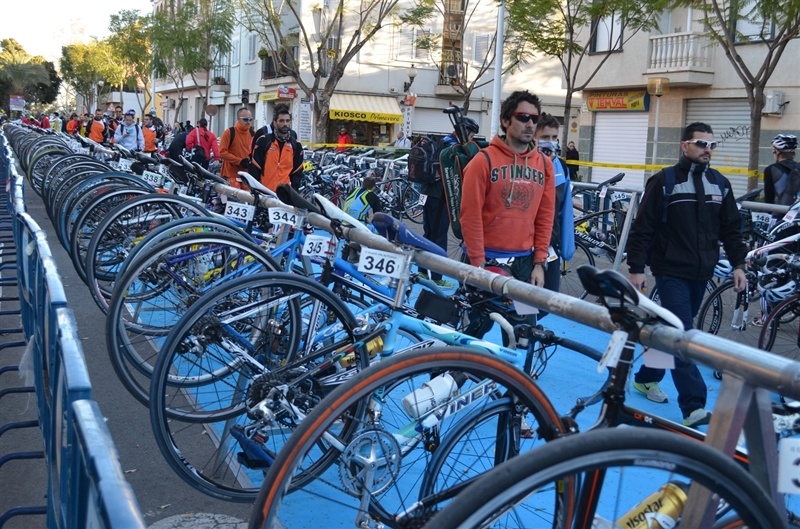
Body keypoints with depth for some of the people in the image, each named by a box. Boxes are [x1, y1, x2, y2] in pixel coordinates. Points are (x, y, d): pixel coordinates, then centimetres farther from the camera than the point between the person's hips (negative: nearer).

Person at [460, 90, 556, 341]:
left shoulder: (544, 164, 5)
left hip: (524, 260, 4)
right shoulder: (484, 160, -8)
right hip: (487, 259, -4)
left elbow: (545, 216, 7)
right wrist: (478, 263, -12)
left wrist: (539, 262, 3)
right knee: (478, 327, 6)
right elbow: (470, 215, -10)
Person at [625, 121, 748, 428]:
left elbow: (731, 229, 14)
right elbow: (643, 228, -8)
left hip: (701, 274, 6)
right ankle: (694, 407, -13)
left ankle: (647, 378, 34)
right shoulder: (664, 181, -6)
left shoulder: (720, 184, 9)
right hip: (671, 272, -6)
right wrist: (635, 268, -11)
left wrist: (737, 264, 6)